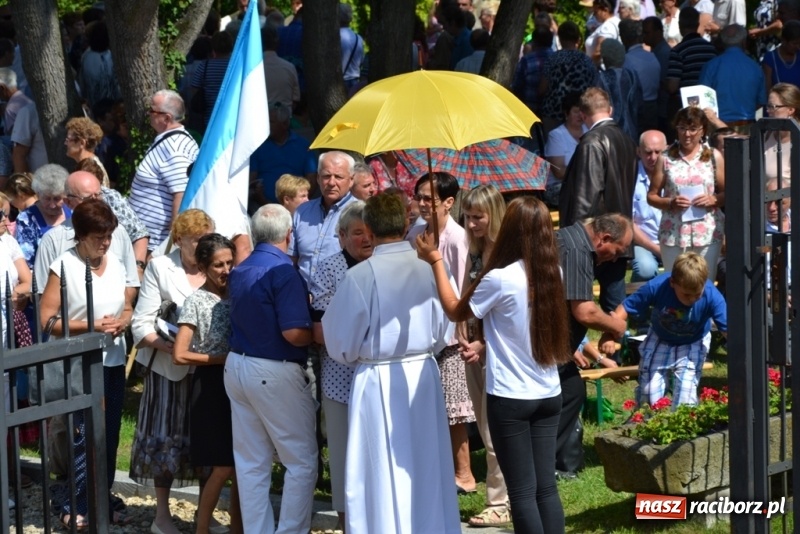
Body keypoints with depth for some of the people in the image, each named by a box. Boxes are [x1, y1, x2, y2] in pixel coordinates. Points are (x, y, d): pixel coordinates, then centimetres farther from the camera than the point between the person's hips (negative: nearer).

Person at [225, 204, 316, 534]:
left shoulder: (239, 272, 8)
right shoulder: (284, 272, -17)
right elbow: (294, 333, -24)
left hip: (238, 367, 8)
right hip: (275, 372, -8)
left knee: (251, 463, 11)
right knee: (301, 461, 2)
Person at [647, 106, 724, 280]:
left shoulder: (714, 157, 8)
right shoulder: (666, 159, 8)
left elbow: (726, 193, 10)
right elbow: (652, 196, 8)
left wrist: (713, 200, -11)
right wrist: (670, 203, -10)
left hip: (707, 232, 0)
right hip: (673, 234, 0)